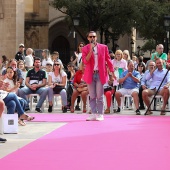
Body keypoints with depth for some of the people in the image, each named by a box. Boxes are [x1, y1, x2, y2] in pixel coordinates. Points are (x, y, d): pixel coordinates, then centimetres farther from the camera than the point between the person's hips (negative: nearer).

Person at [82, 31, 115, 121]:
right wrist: (91, 50, -17)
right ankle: (94, 114, 9)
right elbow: (85, 61, -10)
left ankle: (100, 114, 4)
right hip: (90, 74, 1)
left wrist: (112, 72, 5)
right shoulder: (85, 49, 3)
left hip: (100, 74, -1)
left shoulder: (103, 47, 4)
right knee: (92, 96, 5)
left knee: (99, 96, -1)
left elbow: (108, 60, 7)